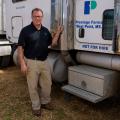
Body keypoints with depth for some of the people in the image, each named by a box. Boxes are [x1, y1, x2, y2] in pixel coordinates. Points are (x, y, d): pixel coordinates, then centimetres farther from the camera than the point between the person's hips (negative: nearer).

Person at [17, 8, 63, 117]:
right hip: (31, 62, -5)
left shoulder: (45, 30, 7)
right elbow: (20, 48, -10)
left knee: (47, 84, 15)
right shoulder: (26, 30, -9)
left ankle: (45, 102, 36)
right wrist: (22, 63, -16)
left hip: (44, 61, 5)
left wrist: (58, 32, 1)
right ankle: (36, 106, 24)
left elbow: (53, 43, 12)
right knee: (33, 86, 6)